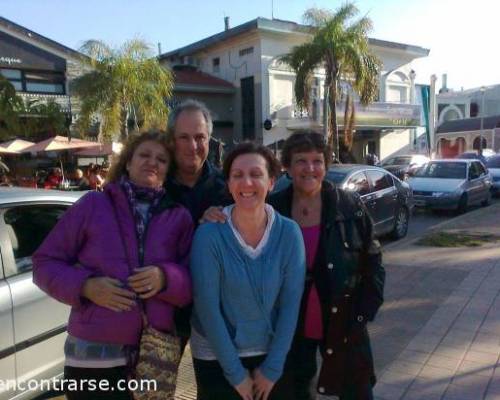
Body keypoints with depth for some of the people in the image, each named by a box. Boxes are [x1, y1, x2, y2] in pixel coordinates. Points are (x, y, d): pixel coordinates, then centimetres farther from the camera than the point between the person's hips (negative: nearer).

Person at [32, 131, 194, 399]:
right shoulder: (93, 204, 0)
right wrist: (85, 286, -14)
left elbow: (195, 285, 3)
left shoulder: (179, 218, 5)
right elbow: (44, 262, 2)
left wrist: (165, 279, -17)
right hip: (93, 355, -2)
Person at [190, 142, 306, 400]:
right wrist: (235, 372, -12)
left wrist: (272, 367, -7)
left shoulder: (289, 233, -12)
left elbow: (291, 303, -8)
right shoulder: (209, 235, -18)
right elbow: (207, 308, -16)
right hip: (216, 359, -2)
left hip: (272, 355, 2)